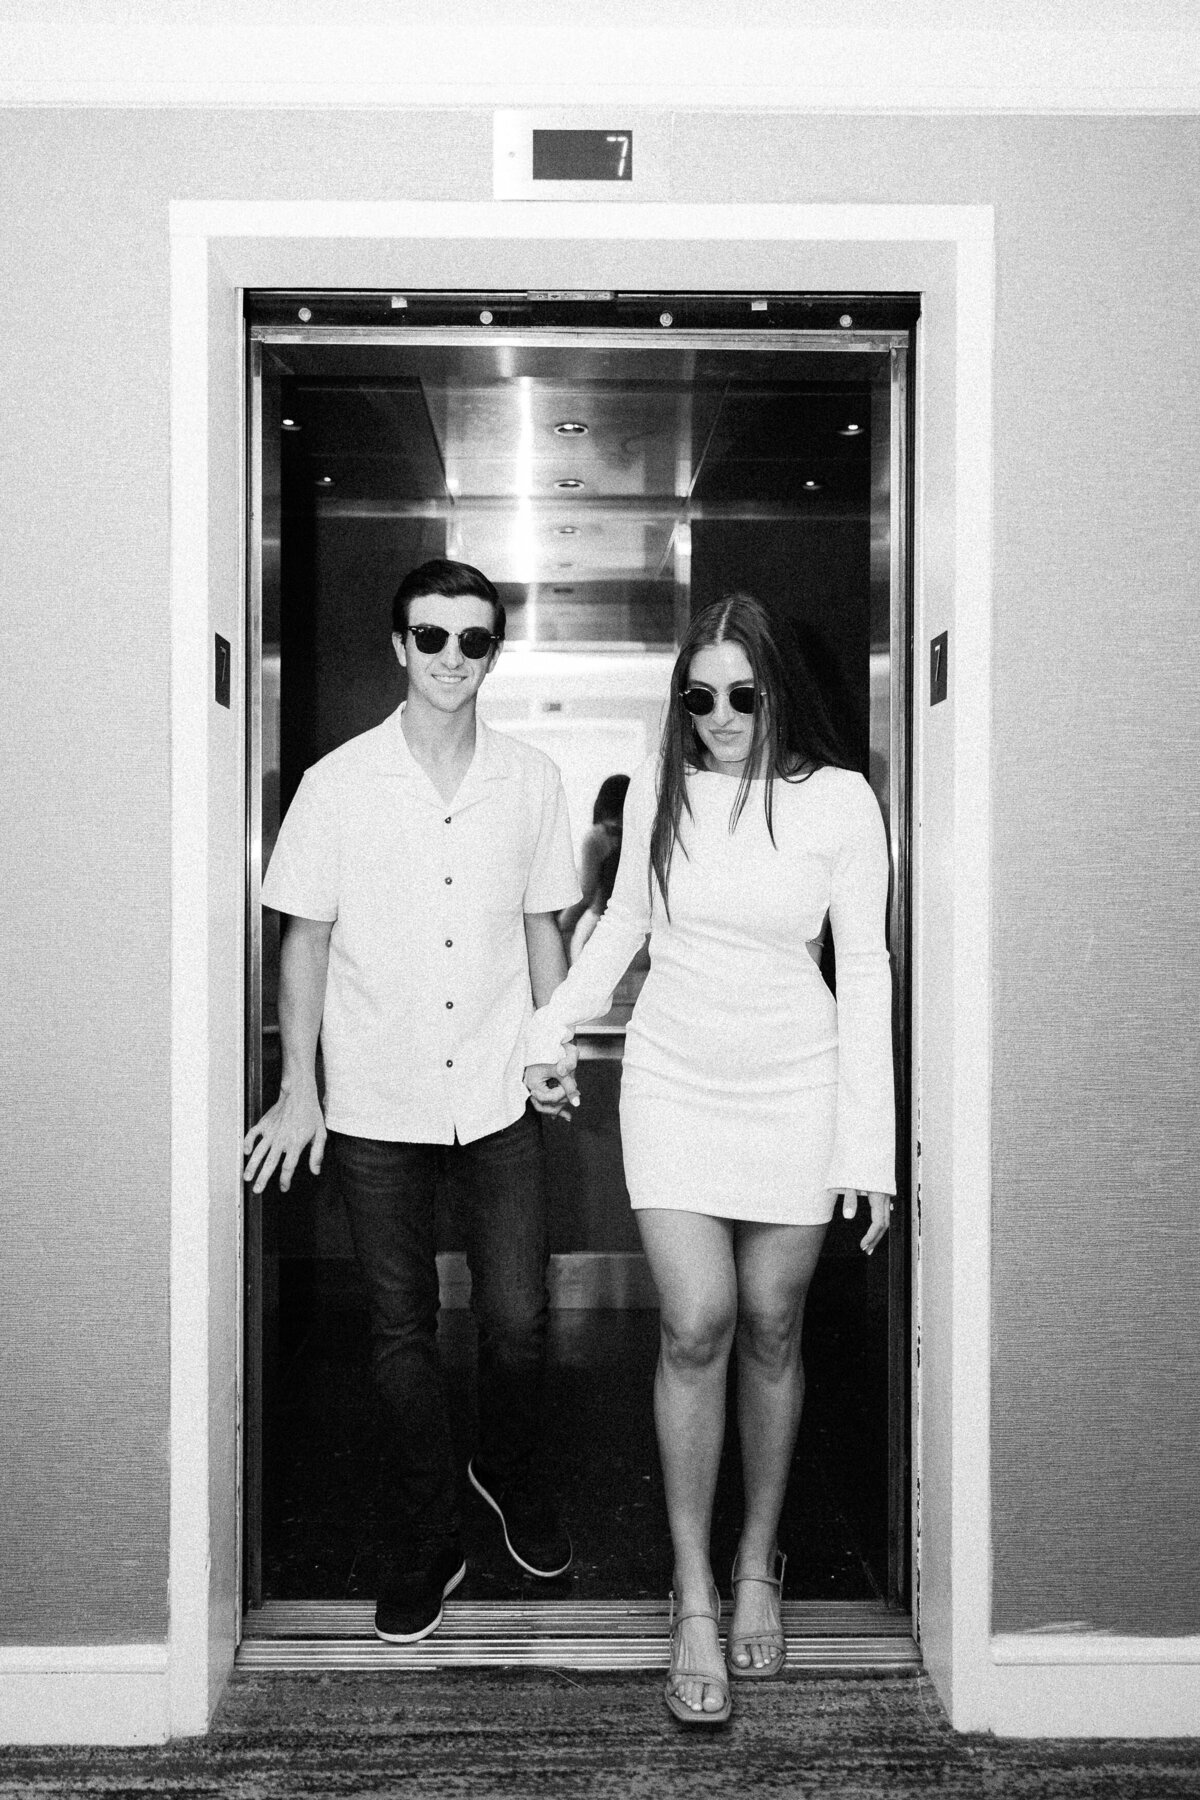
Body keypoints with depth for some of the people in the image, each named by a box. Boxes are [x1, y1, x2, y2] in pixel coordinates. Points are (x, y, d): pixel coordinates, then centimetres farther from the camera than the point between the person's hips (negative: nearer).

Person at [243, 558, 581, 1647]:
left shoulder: (531, 781, 1)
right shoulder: (338, 783, -4)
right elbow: (306, 939, 0)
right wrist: (297, 1090, -2)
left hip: (498, 1096, 1)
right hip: (375, 1101, -1)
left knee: (517, 1319, 2)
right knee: (403, 1330, 9)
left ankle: (511, 1475, 34)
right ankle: (429, 1543, 27)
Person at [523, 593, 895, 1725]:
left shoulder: (840, 802, -9)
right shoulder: (658, 785, -2)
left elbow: (864, 972, -6)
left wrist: (871, 1143, -8)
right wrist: (554, 1024, 10)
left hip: (794, 1089, -1)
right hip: (672, 1080, 1)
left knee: (769, 1331, 8)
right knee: (696, 1325, -6)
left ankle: (758, 1564, 29)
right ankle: (693, 1595, 8)